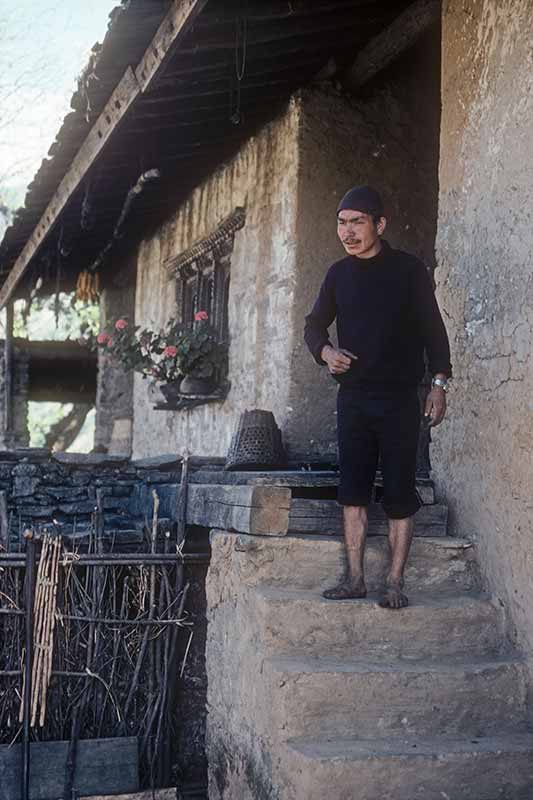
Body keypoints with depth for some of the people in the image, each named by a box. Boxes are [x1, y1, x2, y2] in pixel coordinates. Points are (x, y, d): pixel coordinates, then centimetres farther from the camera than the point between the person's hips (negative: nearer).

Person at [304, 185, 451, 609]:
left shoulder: (409, 270, -2)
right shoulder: (339, 274, 8)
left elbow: (433, 328, 0)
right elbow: (315, 323, 17)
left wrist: (440, 384, -7)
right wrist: (325, 351, -5)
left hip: (399, 399, -4)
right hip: (353, 396, 4)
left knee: (400, 493, -1)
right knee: (353, 490, 4)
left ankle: (395, 582, 6)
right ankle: (355, 578, 11)